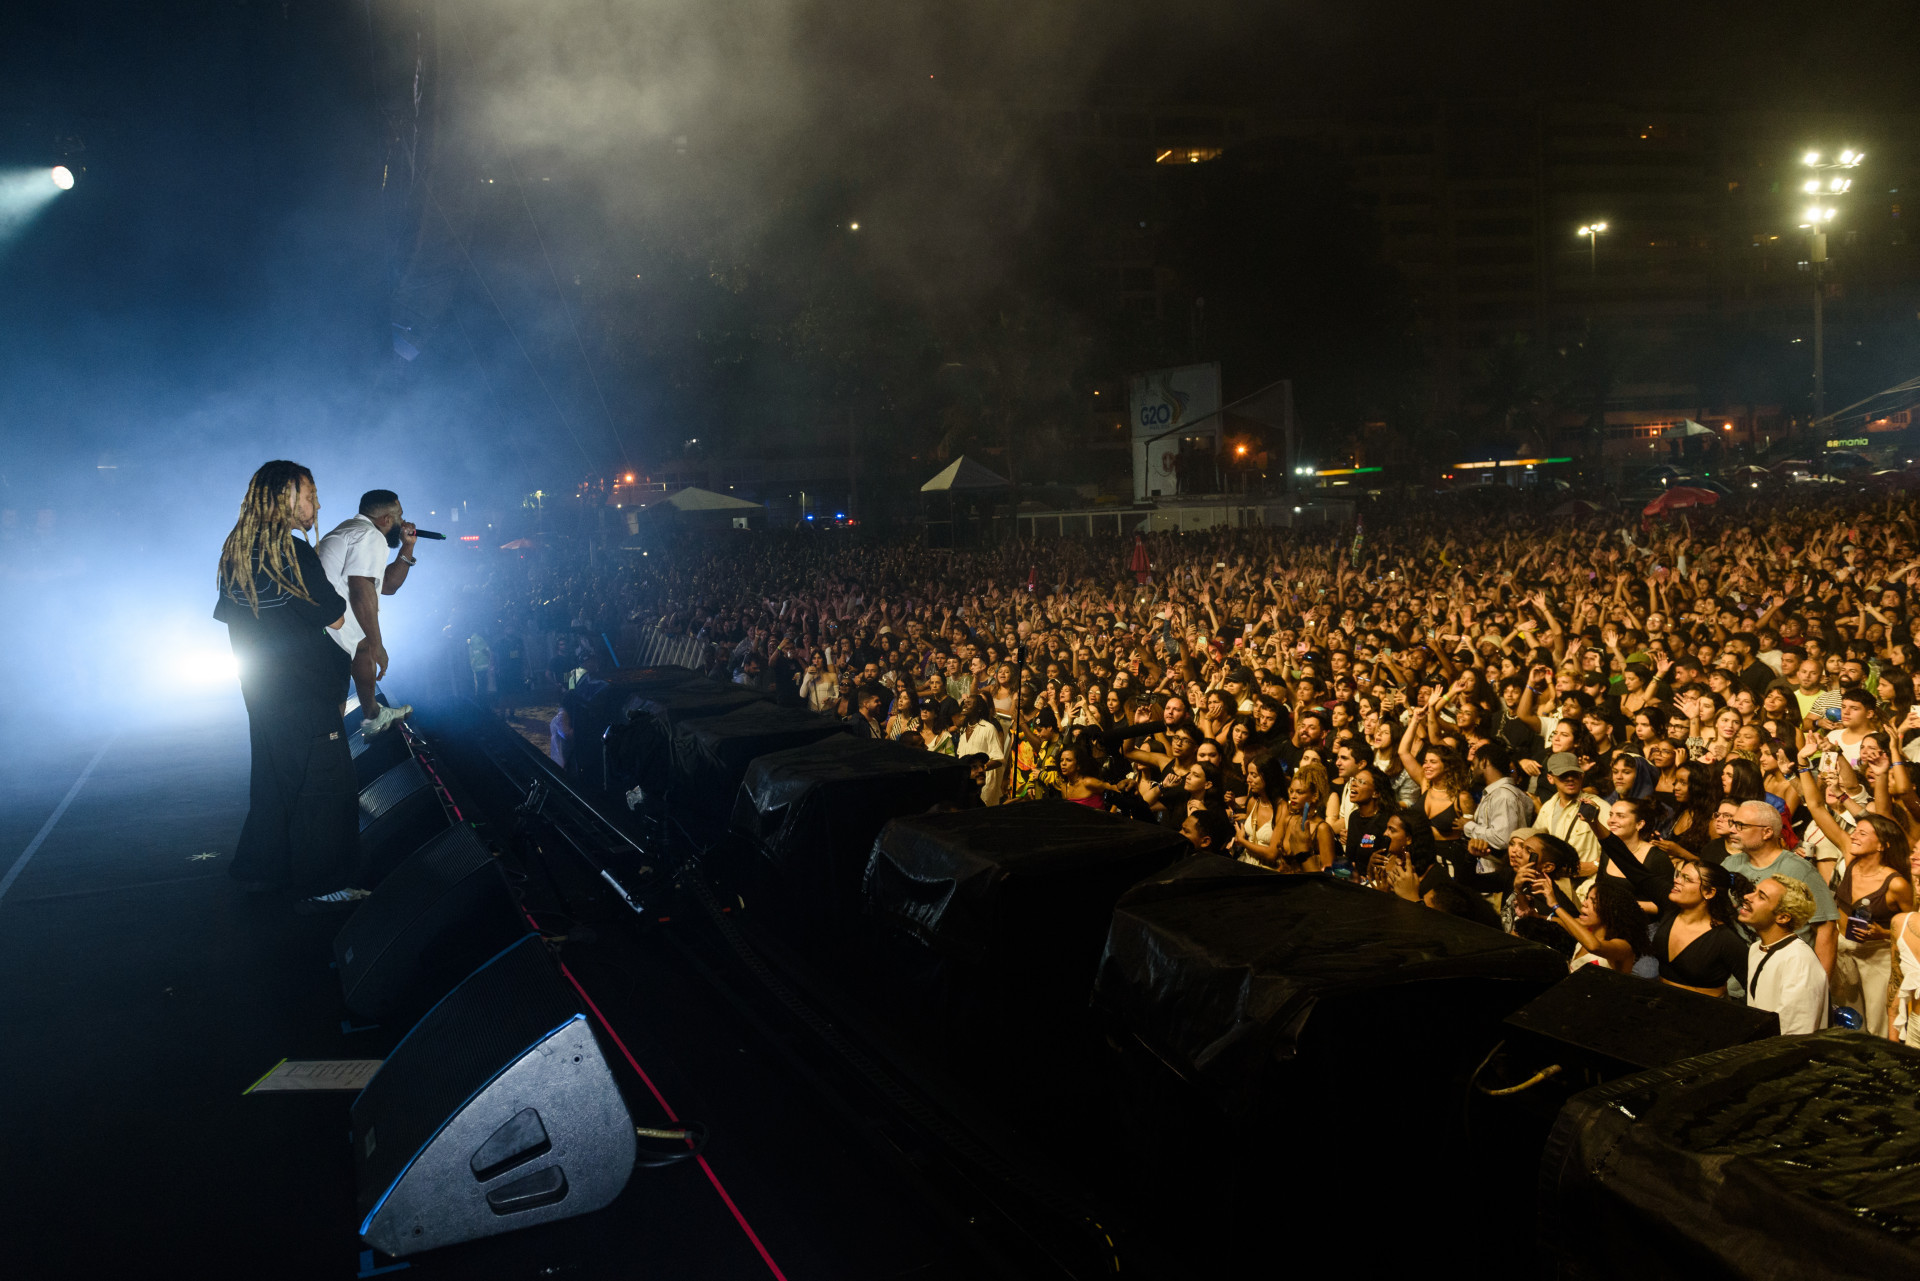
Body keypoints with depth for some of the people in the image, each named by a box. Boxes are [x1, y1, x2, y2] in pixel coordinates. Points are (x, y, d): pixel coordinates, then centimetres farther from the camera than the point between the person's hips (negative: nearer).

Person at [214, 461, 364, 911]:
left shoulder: (235, 553, 6)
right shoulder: (292, 553, -20)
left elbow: (227, 616, 17)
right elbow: (336, 618, -14)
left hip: (262, 693, 9)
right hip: (304, 696, -9)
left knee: (274, 776, 21)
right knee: (324, 785, 0)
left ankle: (261, 869, 30)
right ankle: (321, 887, 4)